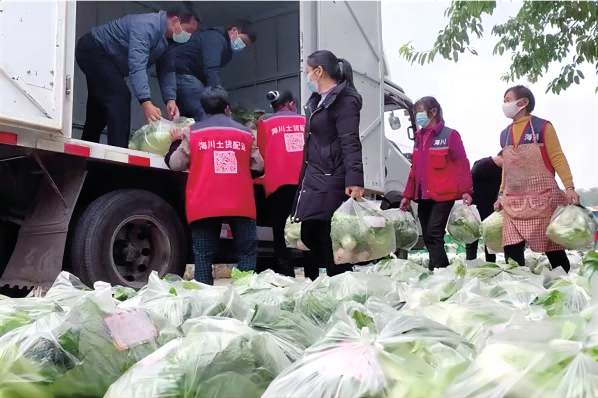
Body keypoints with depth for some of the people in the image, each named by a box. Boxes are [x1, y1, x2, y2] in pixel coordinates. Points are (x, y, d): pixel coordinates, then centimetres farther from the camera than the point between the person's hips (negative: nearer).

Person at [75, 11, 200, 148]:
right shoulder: (146, 26, -33)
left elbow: (166, 70, -6)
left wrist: (170, 99, -22)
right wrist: (146, 103, -50)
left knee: (100, 105, 17)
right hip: (92, 50, -10)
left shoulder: (170, 38, -5)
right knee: (120, 96, -23)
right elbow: (137, 66, -42)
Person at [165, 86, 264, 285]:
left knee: (203, 255, 3)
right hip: (241, 203, 1)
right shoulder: (244, 132, 11)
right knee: (247, 252, 7)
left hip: (204, 205, 0)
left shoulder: (192, 132, 5)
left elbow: (175, 164, 6)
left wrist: (176, 142, 24)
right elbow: (258, 167, 16)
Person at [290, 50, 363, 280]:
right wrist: (304, 180, 21)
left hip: (331, 183, -10)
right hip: (313, 180, 10)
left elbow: (350, 143, -20)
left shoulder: (344, 100, -10)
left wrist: (354, 179, -28)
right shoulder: (317, 101, 18)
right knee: (309, 235, 14)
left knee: (329, 240, -7)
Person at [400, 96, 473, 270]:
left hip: (443, 195, -7)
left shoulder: (449, 135, -4)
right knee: (428, 237, 8)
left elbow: (462, 163, -8)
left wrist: (465, 190, -17)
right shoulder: (419, 137, 16)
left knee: (433, 235, -14)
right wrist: (407, 195, 18)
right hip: (423, 196, 7)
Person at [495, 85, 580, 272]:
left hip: (542, 197, -5)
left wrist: (569, 187, -15)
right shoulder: (505, 134, 13)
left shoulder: (543, 126, -3)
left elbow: (557, 158, -5)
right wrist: (501, 194, 18)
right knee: (511, 250, -2)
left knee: (553, 248, 2)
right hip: (514, 201, 5)